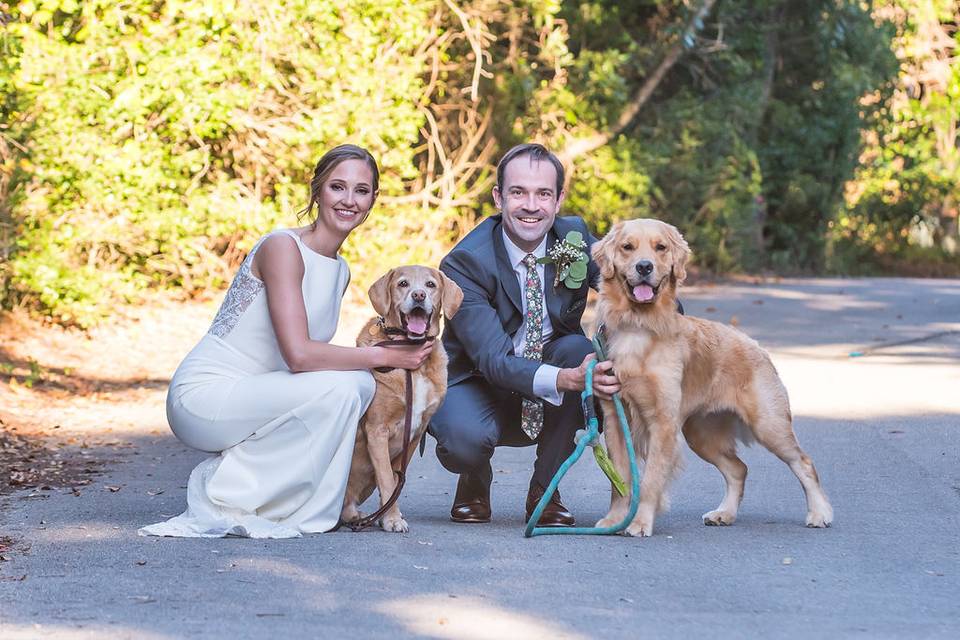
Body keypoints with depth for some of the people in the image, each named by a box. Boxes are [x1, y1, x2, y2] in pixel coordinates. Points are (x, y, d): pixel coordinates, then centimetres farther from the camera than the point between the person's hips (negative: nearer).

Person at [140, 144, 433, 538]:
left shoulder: (340, 270, 11)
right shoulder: (282, 247, -16)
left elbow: (316, 356, 14)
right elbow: (298, 354, -25)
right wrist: (384, 356, -17)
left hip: (250, 396, 8)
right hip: (203, 395, -8)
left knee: (360, 384, -9)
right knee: (337, 388, -24)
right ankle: (226, 494, -12)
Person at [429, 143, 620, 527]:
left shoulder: (575, 237, -9)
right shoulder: (465, 262, -22)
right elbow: (492, 359, -31)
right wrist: (566, 379, -49)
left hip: (550, 407, 4)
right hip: (477, 383, -4)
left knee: (579, 348, -29)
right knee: (464, 437, -37)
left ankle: (545, 490, -11)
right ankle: (475, 482, 5)